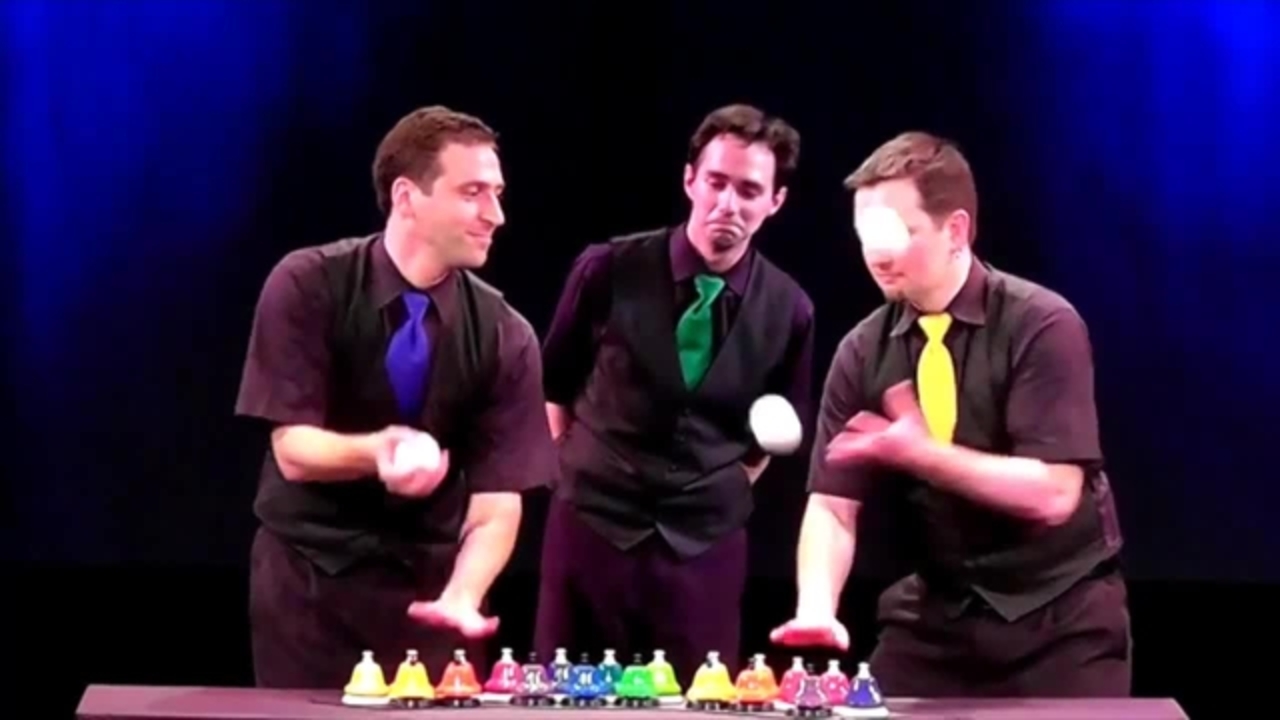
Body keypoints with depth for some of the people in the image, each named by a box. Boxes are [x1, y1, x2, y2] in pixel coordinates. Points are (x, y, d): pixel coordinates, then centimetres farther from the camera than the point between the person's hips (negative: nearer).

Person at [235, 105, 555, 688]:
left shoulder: (503, 336, -9)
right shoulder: (308, 287, -13)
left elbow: (498, 498, -11)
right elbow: (294, 450, -16)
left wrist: (460, 595, -29)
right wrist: (372, 451, -36)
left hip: (428, 579, 2)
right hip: (307, 573, -1)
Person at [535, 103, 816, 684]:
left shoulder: (788, 311, -2)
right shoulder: (609, 270, -7)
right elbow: (552, 383, 9)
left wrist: (724, 497, 8)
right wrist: (579, 472, 8)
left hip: (705, 544, 1)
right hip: (591, 524, -1)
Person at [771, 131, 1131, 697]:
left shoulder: (1040, 326, -15)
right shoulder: (862, 353, -2)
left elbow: (1052, 494, -21)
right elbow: (833, 502, -5)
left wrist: (921, 453, -27)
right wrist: (816, 606, -23)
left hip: (1058, 616, -3)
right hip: (936, 614, 3)